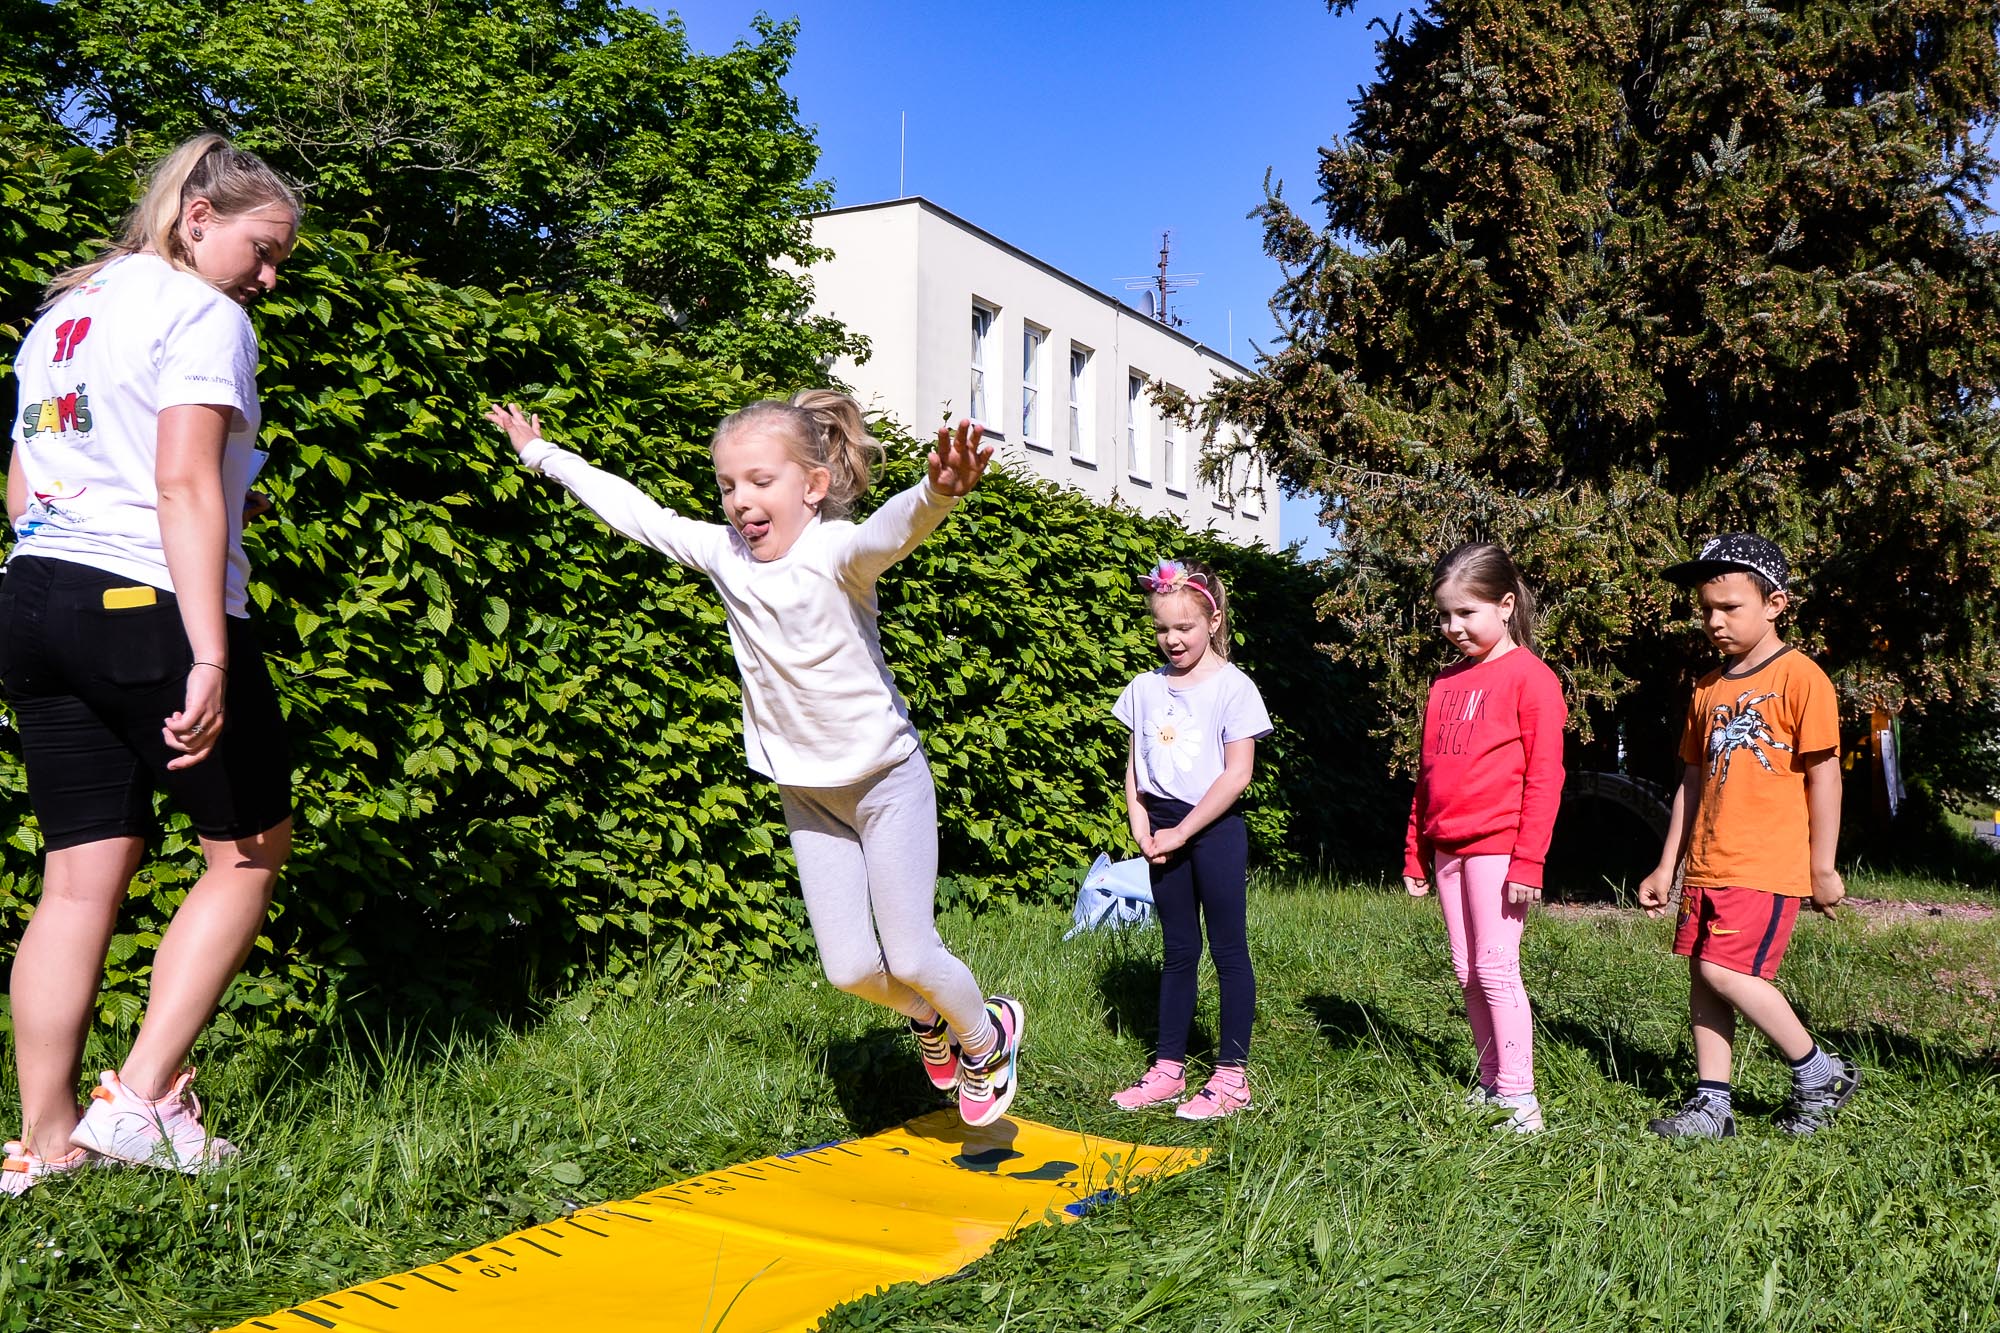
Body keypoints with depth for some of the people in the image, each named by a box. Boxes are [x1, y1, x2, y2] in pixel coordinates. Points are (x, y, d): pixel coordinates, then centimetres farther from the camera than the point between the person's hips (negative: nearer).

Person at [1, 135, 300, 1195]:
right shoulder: (202, 316, -6)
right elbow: (184, 483, -18)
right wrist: (209, 656, -22)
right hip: (152, 609, -8)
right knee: (250, 848, 6)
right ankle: (139, 1099, 2)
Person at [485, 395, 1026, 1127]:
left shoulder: (835, 554, -22)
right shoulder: (723, 554, -5)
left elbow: (890, 530, -46)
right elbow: (633, 510, 9)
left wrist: (937, 492, -69)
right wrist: (542, 454, 19)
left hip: (887, 777, -5)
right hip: (807, 792, 5)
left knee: (909, 956, -3)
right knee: (849, 969, 4)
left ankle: (988, 1036, 28)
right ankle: (928, 1016, 37)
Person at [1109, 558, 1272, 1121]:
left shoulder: (1233, 687, -8)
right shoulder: (1146, 688, 8)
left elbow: (1237, 773, -13)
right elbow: (1134, 767, 11)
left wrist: (1182, 831, -13)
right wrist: (1141, 827, -3)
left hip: (1214, 827, -5)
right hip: (1163, 828, 5)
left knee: (1229, 949, 0)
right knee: (1178, 951, 12)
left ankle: (1232, 1075, 5)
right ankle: (1169, 1068, 18)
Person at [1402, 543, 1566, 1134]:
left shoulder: (1530, 677, -7)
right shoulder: (1446, 682, 14)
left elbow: (1544, 775, -11)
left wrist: (1528, 860, -16)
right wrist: (1415, 854, 16)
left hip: (1497, 846, -7)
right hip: (1447, 849, 7)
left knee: (1496, 967, -7)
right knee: (1468, 972, 10)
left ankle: (1520, 1096, 1)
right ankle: (1491, 1084, 19)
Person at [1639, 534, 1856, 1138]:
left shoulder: (1800, 677, -7)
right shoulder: (1709, 689, 14)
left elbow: (1824, 773, -7)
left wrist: (1822, 868, -7)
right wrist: (1666, 868, 16)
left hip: (1767, 865, -7)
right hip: (1707, 864, 7)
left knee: (1725, 970, -13)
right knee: (1704, 976, 7)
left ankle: (1820, 1073, 7)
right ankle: (1711, 1104, 15)